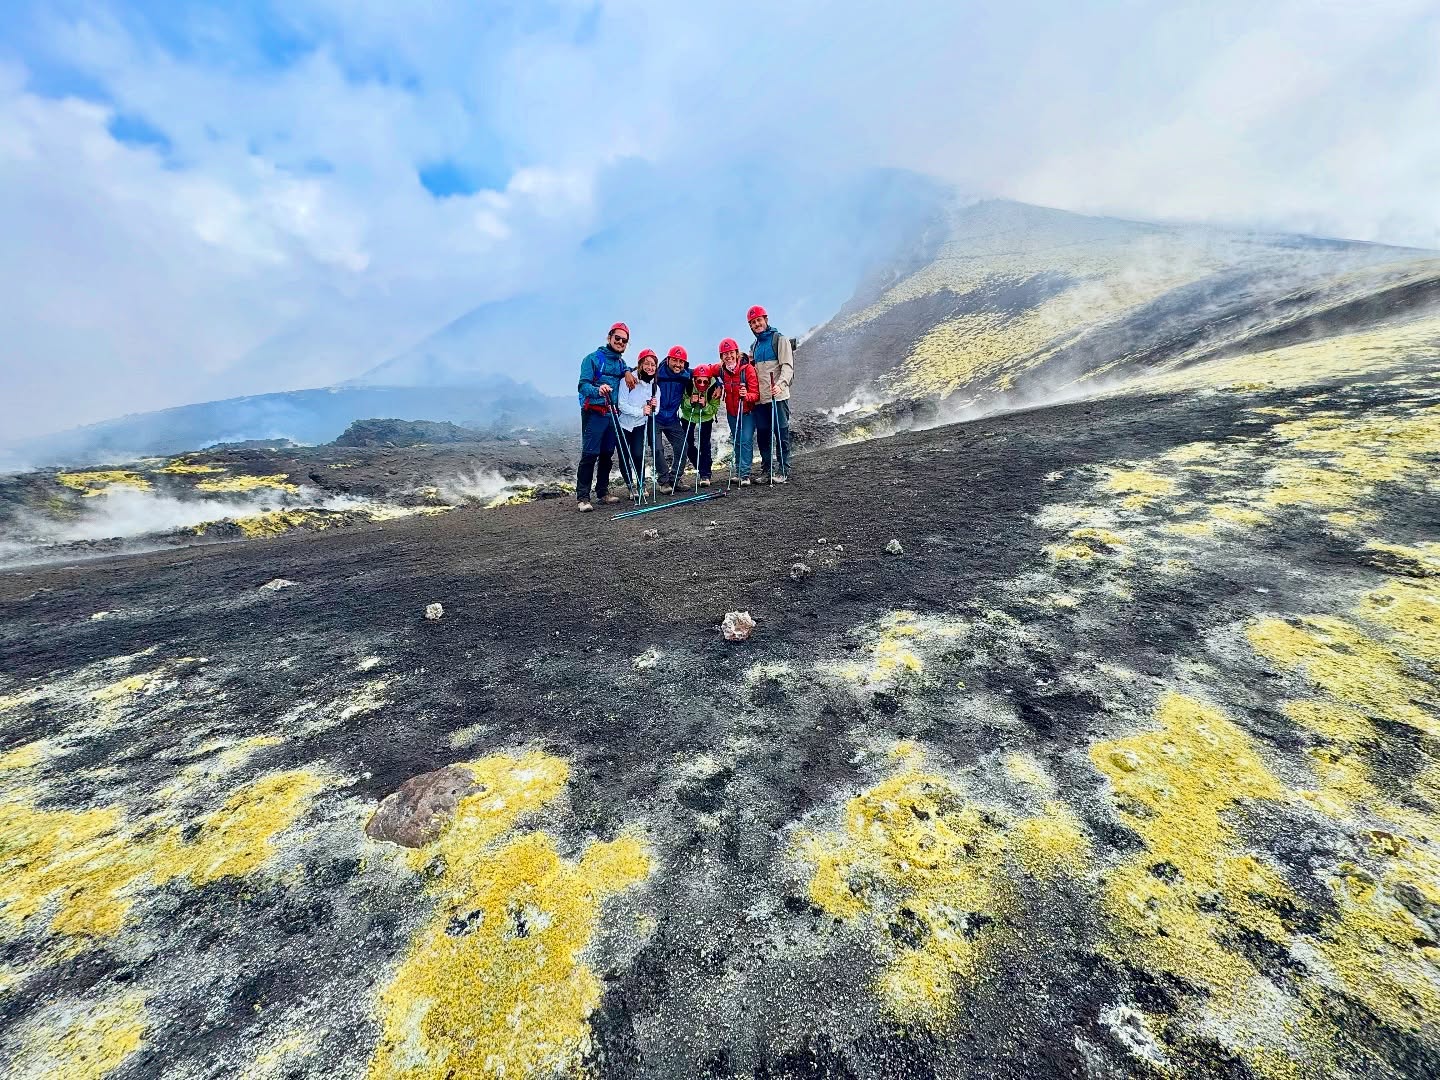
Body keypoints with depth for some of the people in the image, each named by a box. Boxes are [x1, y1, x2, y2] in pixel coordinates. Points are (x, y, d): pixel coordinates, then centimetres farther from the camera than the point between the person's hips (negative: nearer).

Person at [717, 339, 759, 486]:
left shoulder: (748, 368, -18)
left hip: (747, 411, -5)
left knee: (746, 441, -13)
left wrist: (746, 396, -41)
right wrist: (719, 387, 5)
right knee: (736, 442, 14)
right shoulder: (721, 369, -4)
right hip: (731, 412, 5)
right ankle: (738, 472, 25)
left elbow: (755, 394, -20)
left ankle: (745, 474, -9)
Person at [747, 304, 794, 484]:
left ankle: (783, 470, 1)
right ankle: (767, 470, 13)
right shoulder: (755, 345, 23)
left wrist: (780, 384, -26)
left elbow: (787, 366, -9)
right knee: (762, 434, 5)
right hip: (760, 398, 6)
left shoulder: (779, 339, 2)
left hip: (778, 396, -6)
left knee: (781, 433, -4)